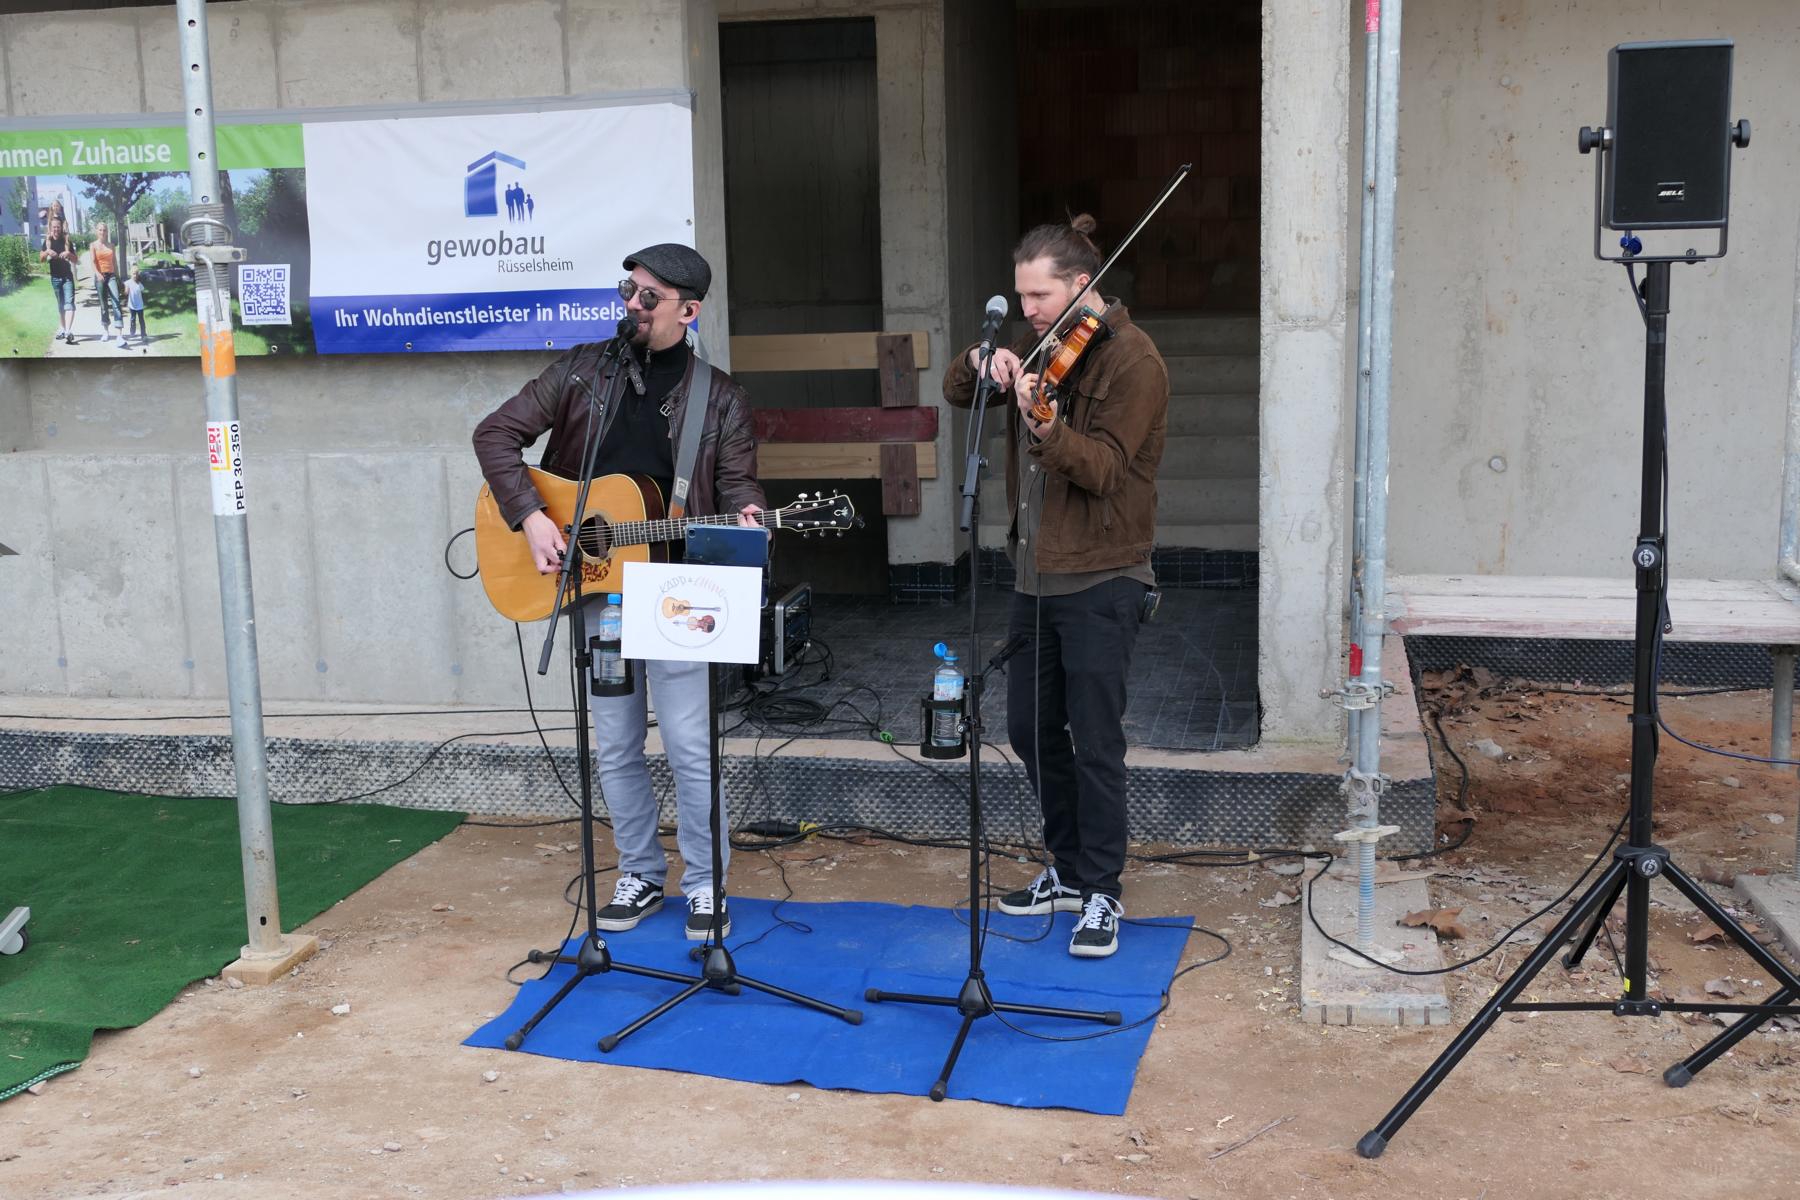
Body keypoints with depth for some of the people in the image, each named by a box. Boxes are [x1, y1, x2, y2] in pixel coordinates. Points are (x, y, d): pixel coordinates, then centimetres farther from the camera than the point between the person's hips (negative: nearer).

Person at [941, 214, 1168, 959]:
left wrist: (1043, 428, -37)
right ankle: (1069, 870, 30)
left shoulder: (1131, 359, -12)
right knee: (1031, 728, 15)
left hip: (1099, 581, -8)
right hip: (1036, 573, 8)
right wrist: (981, 361, -8)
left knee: (1095, 742, -3)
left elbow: (1105, 468, -20)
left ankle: (1102, 893, 11)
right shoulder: (1043, 345, 11)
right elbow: (956, 393, 14)